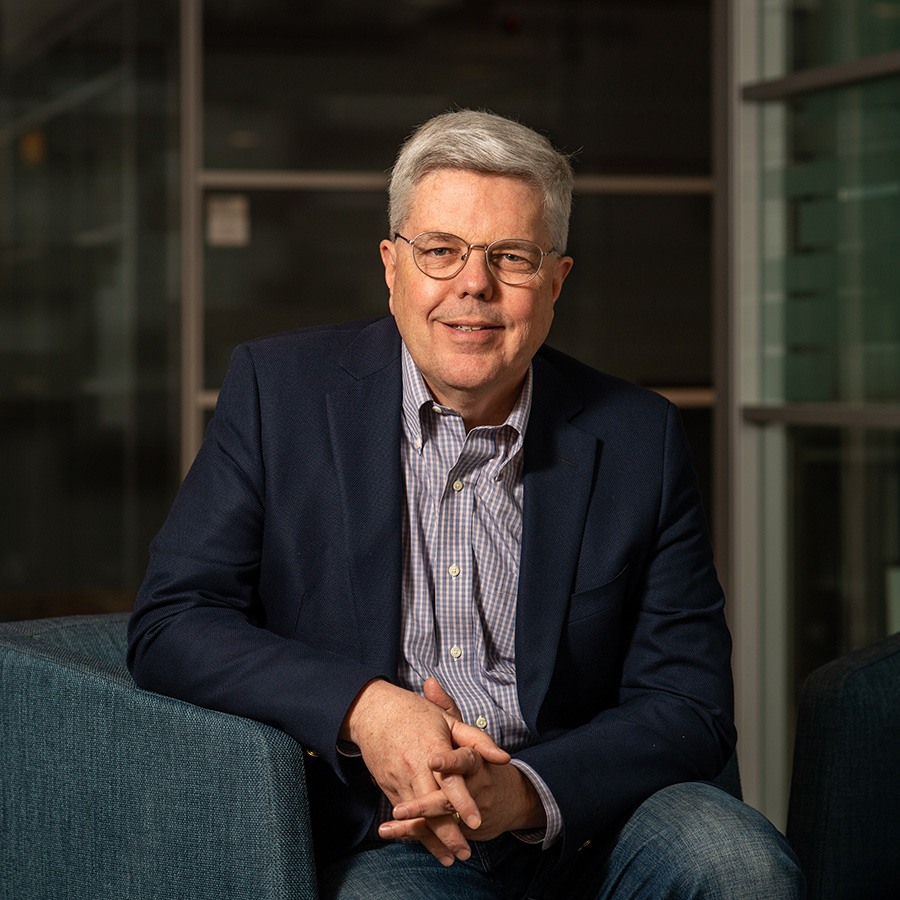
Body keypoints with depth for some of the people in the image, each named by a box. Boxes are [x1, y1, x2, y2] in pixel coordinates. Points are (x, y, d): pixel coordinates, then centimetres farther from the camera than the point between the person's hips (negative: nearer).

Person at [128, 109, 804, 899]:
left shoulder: (639, 439, 4)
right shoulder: (279, 390, 2)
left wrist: (526, 790, -19)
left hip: (576, 817, 2)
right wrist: (363, 709, -21)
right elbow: (169, 624, -4)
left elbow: (690, 705, 2)